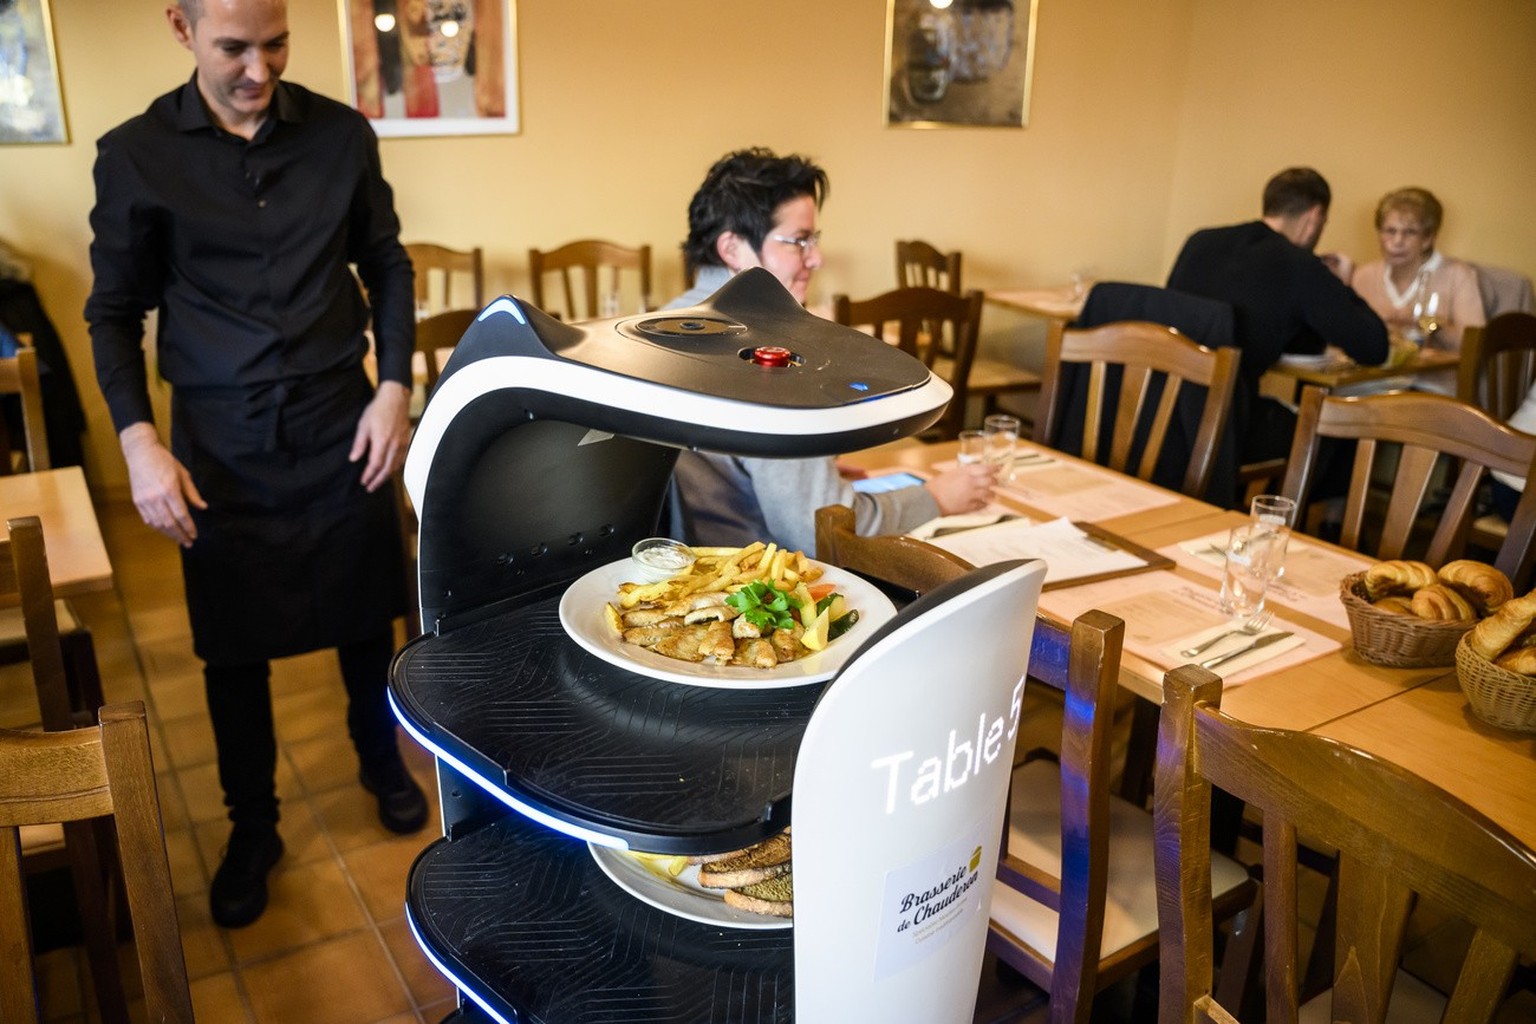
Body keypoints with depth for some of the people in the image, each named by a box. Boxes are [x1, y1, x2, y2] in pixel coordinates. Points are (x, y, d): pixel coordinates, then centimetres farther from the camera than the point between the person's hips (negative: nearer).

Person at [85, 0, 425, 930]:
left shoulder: (341, 134, -2)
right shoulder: (136, 155, -4)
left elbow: (388, 266, 7)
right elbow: (115, 312, 1)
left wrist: (394, 385, -4)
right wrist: (138, 440, -10)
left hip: (343, 430, 1)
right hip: (222, 448, 0)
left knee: (366, 619, 15)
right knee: (235, 650, 10)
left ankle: (382, 761, 41)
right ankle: (252, 828, 31)